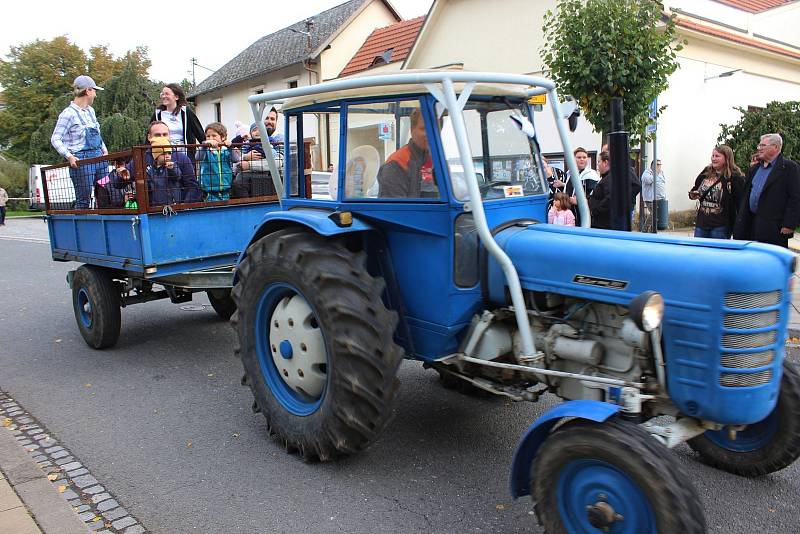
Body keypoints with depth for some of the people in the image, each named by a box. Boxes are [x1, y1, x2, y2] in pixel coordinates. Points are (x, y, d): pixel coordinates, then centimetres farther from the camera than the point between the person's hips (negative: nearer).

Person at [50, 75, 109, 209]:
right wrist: (69, 156, -19)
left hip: (99, 157, 7)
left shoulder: (90, 110, 15)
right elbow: (55, 139, -8)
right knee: (83, 199, -5)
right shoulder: (69, 113, -7)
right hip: (81, 160, -7)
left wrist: (104, 150, 14)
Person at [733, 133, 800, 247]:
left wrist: (789, 225, -16)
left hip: (773, 229, -7)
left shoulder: (789, 167, -5)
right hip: (750, 226, 7)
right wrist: (741, 220, 15)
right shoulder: (755, 169, 18)